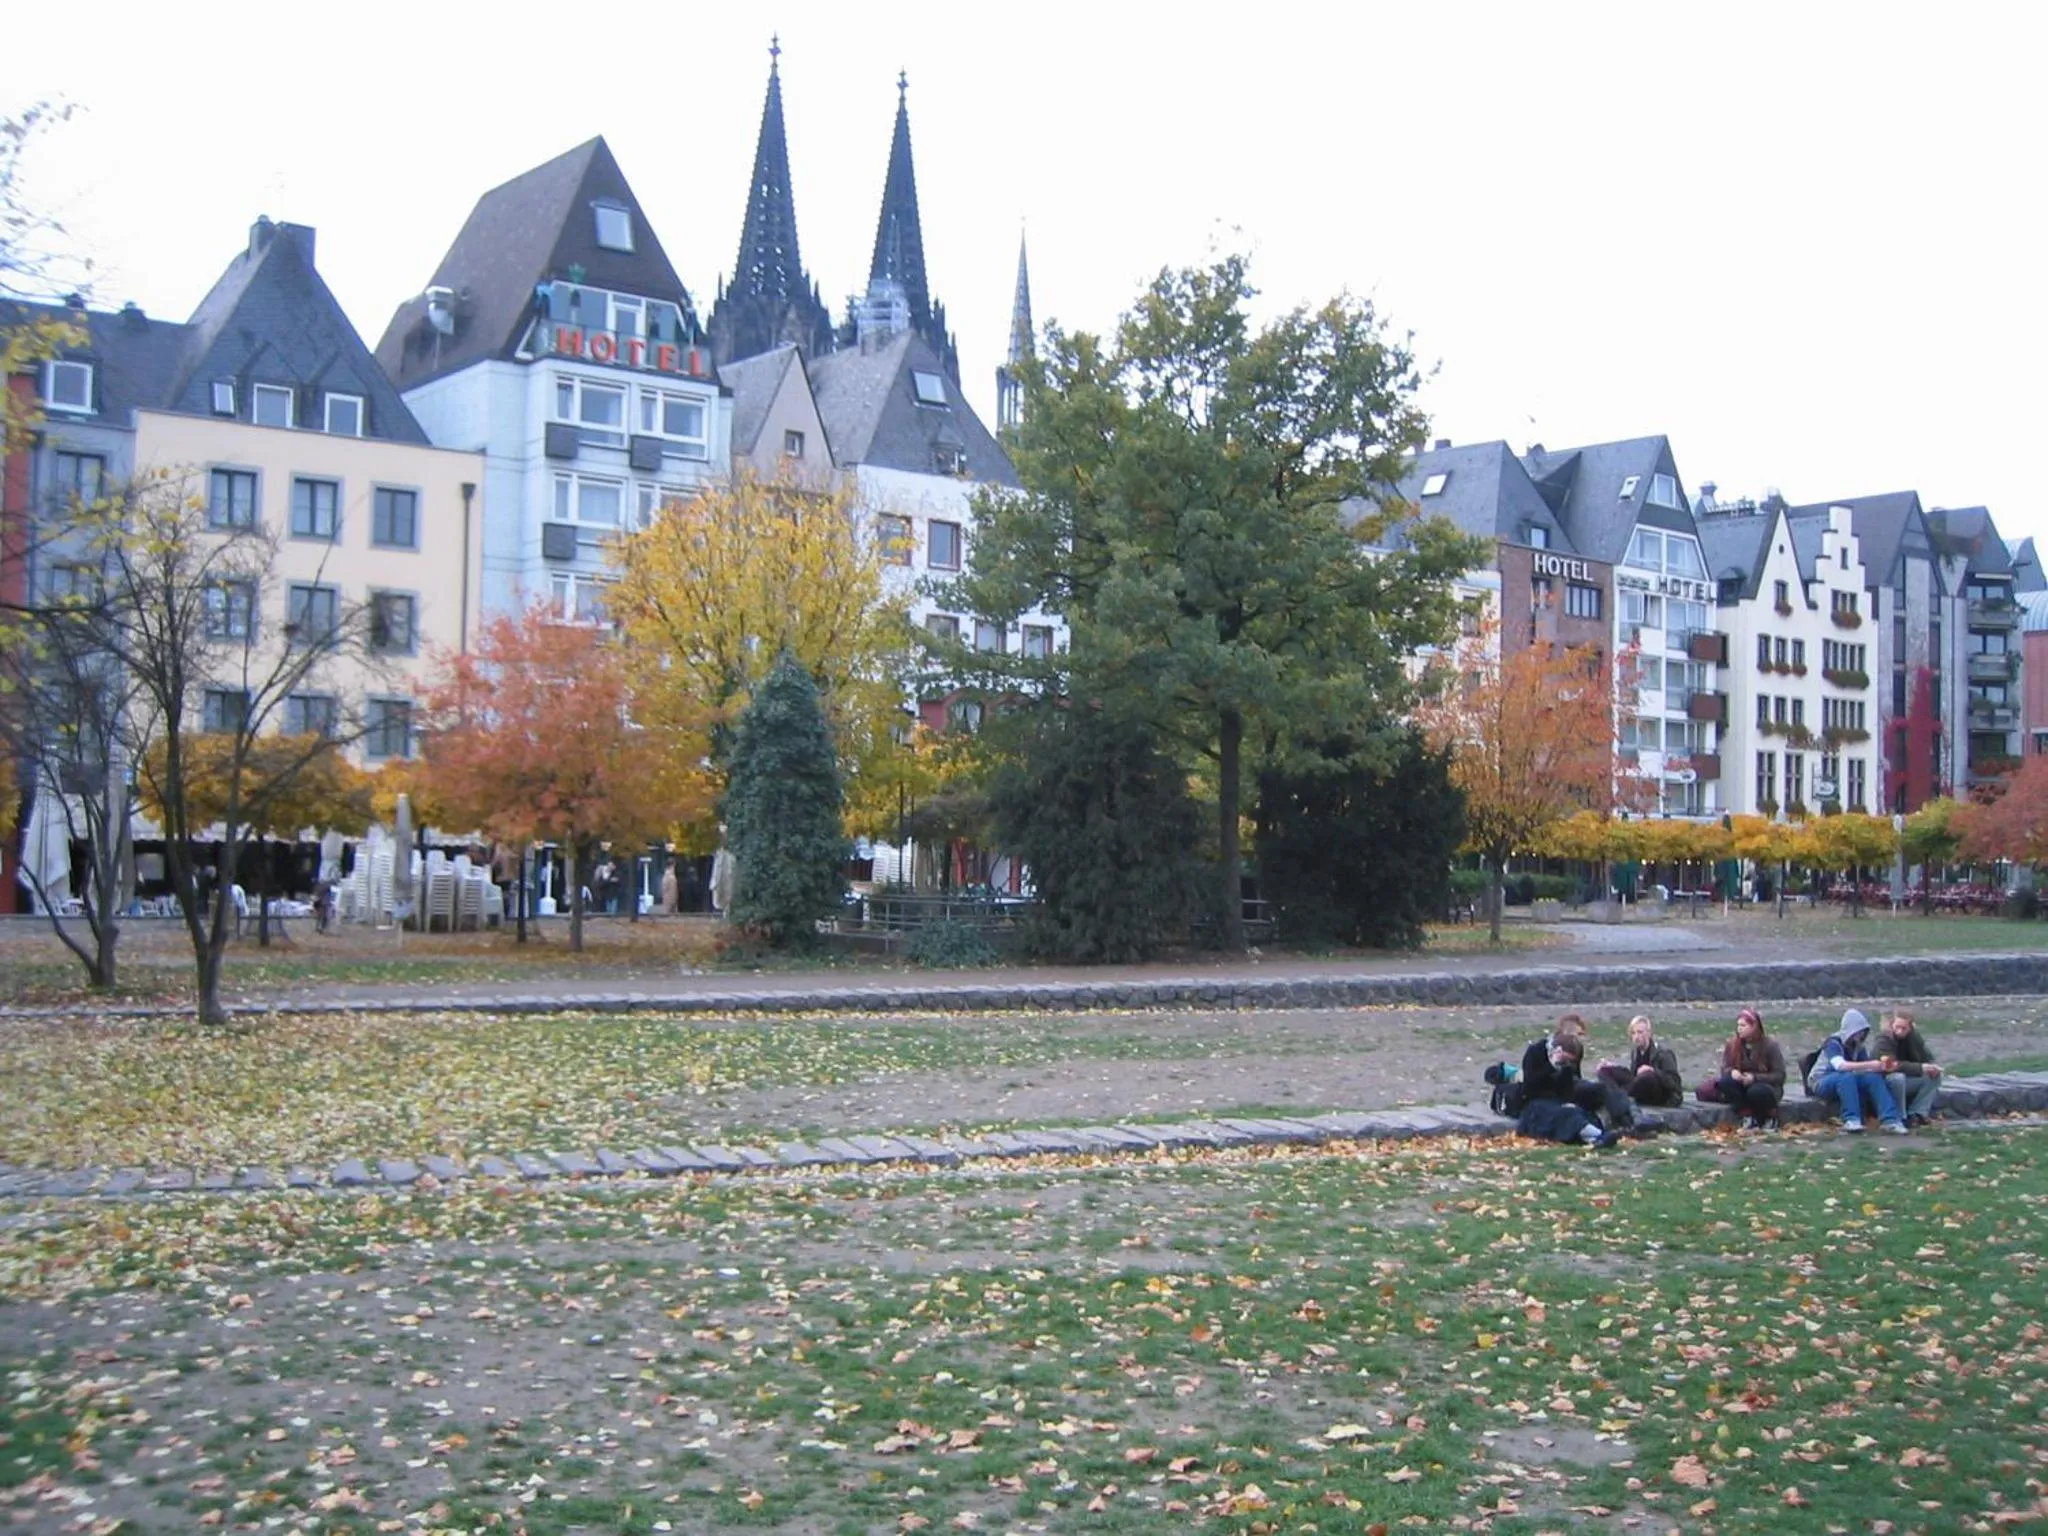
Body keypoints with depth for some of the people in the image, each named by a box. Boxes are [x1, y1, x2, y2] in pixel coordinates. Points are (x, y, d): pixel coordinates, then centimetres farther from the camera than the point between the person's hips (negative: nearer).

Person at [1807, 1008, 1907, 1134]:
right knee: (1847, 1076, -38)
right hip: (1821, 1083, -6)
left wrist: (1880, 1066, -27)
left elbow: (1864, 1067, -5)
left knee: (1874, 1077, -21)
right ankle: (1851, 1120, -41)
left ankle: (1890, 1119, -30)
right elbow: (1840, 1065, -36)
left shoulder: (1859, 1045, 3)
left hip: (1847, 1081, 6)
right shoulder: (1833, 1042, -18)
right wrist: (1870, 1065, -42)